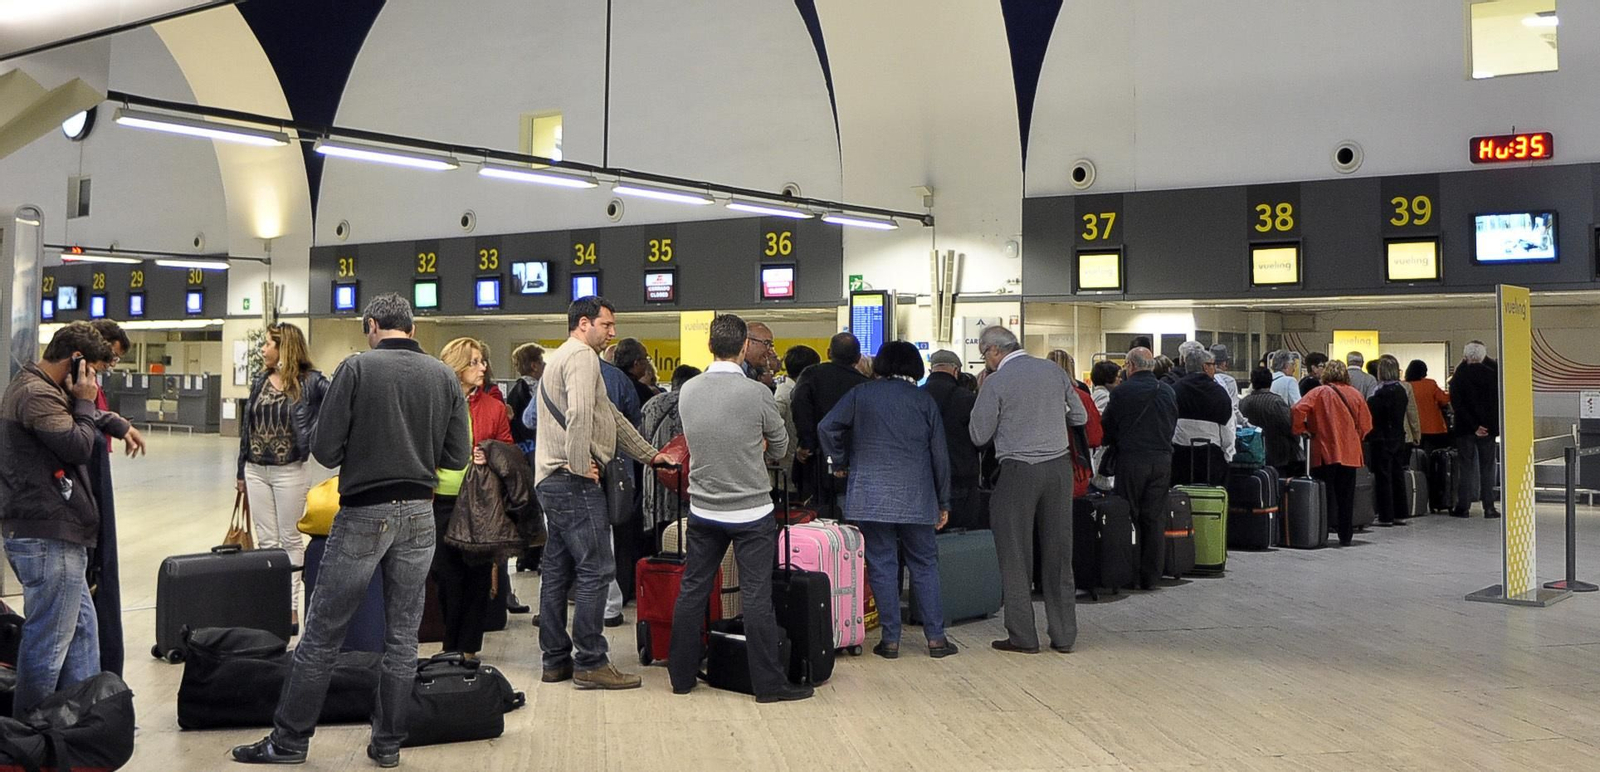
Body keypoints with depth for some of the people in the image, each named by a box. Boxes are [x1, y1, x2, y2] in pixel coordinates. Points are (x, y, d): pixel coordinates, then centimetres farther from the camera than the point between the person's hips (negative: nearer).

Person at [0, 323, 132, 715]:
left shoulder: (34, 388, 17)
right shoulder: (37, 395, -17)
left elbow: (77, 418, 30)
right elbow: (78, 446, -20)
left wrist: (118, 424, 13)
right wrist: (85, 402, -6)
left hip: (53, 535, 11)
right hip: (49, 539, -11)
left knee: (81, 628, 18)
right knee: (48, 642, -3)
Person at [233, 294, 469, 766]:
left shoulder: (357, 368, -7)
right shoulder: (444, 376, 2)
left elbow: (325, 451, -9)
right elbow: (458, 455, 3)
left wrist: (361, 451, 11)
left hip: (363, 514, -3)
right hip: (418, 514, 4)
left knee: (323, 632, 6)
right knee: (403, 635, 11)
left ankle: (289, 740, 14)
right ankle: (388, 744, 18)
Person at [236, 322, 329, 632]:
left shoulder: (310, 381, -9)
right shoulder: (261, 381, 9)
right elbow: (247, 425, 13)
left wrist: (314, 438, -21)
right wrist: (242, 471, 14)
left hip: (289, 472, -5)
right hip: (256, 471, 5)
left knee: (290, 540, 4)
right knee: (265, 542, 9)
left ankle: (290, 606, 10)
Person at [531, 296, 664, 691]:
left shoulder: (561, 358, 25)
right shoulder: (582, 357, -9)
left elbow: (611, 416, 27)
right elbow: (580, 413, -27)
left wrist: (650, 455, 28)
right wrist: (578, 464, -18)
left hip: (552, 482, 11)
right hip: (573, 481, -11)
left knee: (558, 571, 12)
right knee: (596, 570, -7)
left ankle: (556, 660, 18)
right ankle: (590, 663, -4)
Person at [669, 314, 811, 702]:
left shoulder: (688, 392, -2)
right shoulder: (757, 394, -15)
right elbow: (779, 447, 1)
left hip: (703, 509, 4)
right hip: (751, 511, -4)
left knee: (692, 591, 12)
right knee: (756, 597, 0)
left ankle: (682, 675, 21)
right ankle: (769, 682, 6)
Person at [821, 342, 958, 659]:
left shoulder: (861, 394, 4)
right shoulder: (924, 400, 6)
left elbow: (826, 426, -6)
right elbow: (940, 455, 6)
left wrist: (840, 463, 9)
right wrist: (943, 502, 12)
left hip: (870, 497, -1)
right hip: (916, 498, 1)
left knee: (881, 566, 4)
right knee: (924, 565, 9)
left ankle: (891, 639, 5)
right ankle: (935, 637, 8)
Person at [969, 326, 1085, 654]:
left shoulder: (996, 383, -8)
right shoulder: (1053, 371, 6)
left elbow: (979, 435, -4)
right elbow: (1080, 417, 13)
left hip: (1018, 471, -5)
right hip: (1059, 466, 5)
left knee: (1016, 556, 5)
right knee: (1058, 553, 10)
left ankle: (1022, 636, 7)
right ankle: (1064, 635, 15)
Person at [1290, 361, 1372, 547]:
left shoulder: (1319, 393, -5)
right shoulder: (1355, 395, 4)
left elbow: (1297, 410, -18)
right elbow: (1366, 425, 7)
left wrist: (1300, 430, -3)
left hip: (1325, 452, -3)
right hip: (1350, 453, 3)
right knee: (1346, 497, 9)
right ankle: (1346, 536, 12)